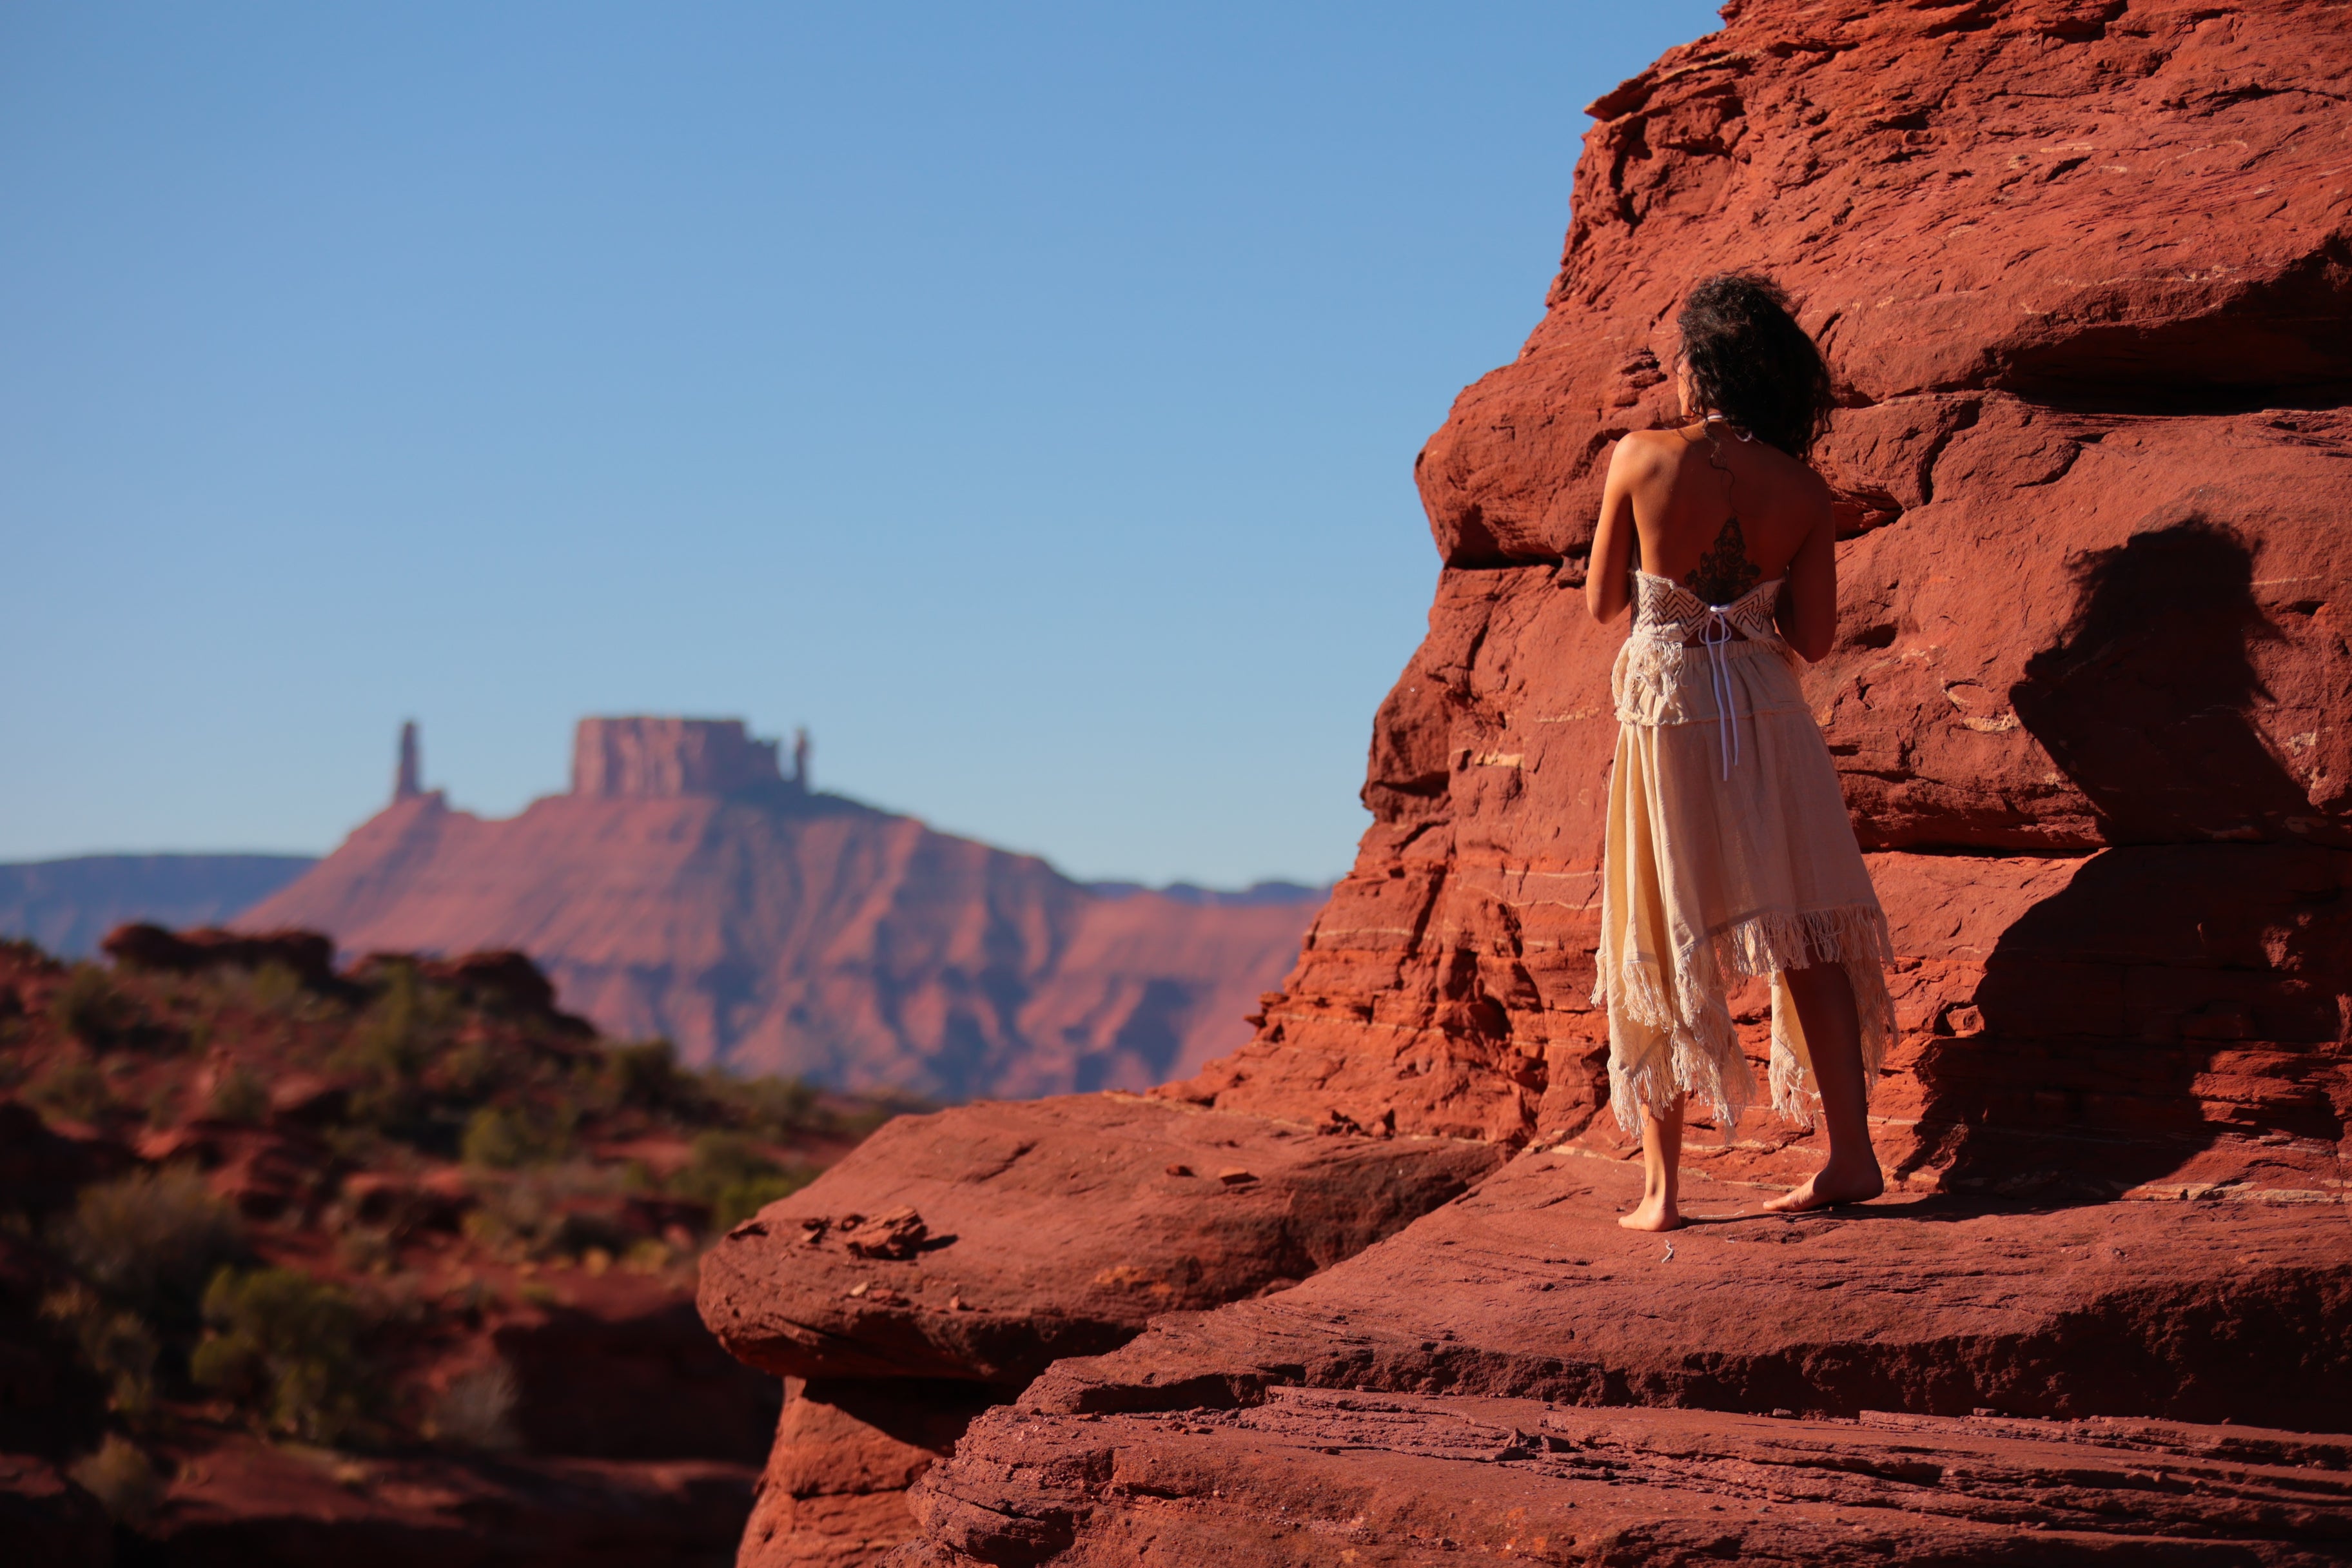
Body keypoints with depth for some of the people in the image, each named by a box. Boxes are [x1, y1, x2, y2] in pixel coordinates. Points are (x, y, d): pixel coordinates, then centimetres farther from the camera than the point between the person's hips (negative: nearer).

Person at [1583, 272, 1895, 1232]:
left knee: (1662, 949, 5)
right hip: (1766, 711, 2)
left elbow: (1600, 602, 2)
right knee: (1802, 933, 10)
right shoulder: (1803, 492, -2)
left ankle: (1661, 1187, 4)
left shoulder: (1640, 458, -7)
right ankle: (1850, 1151, 5)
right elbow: (1813, 639, 1)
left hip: (1662, 703, -2)